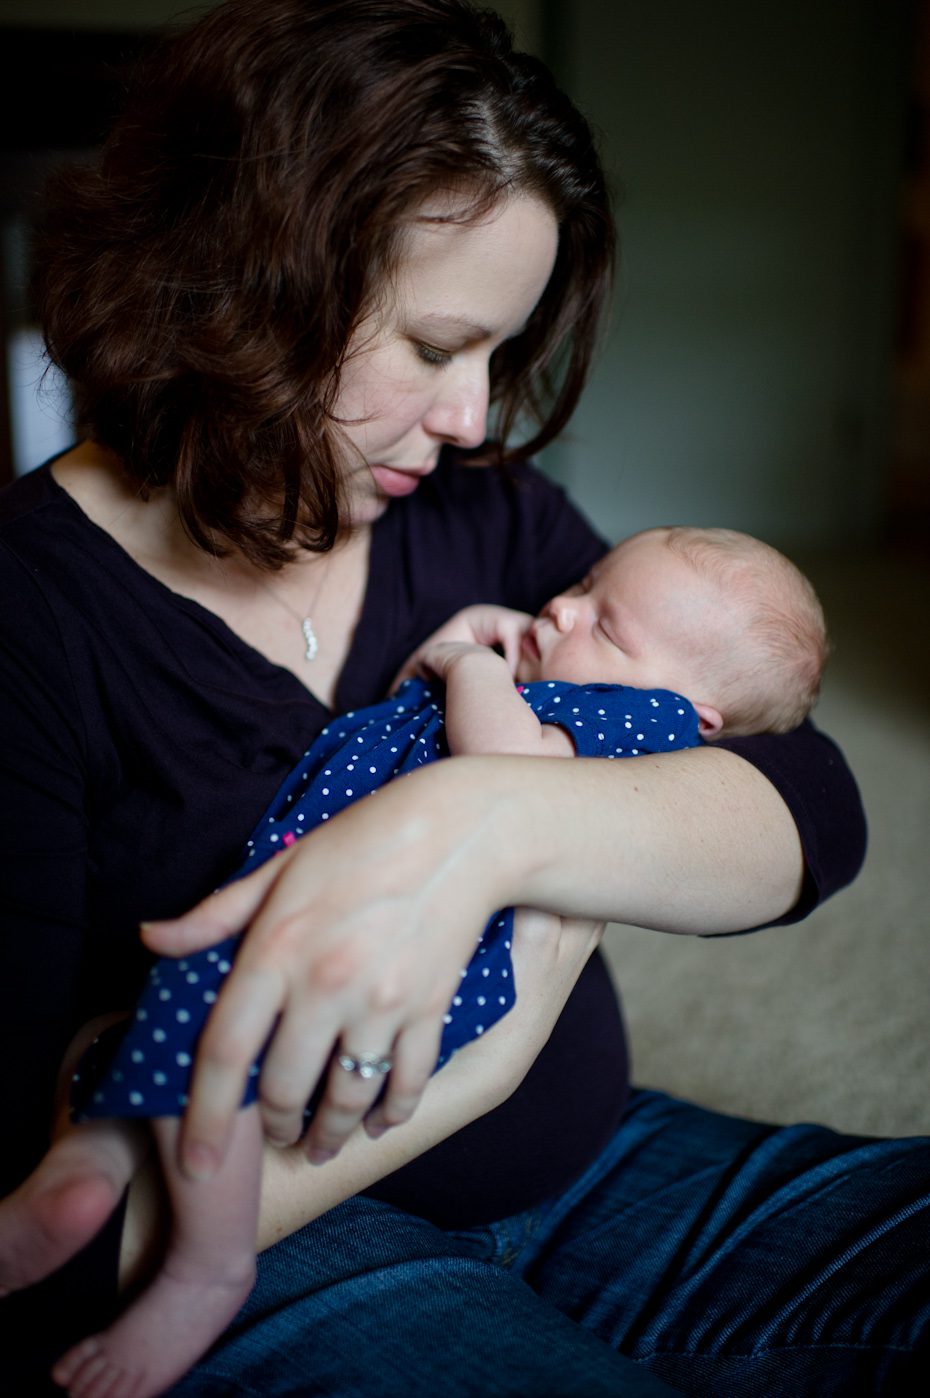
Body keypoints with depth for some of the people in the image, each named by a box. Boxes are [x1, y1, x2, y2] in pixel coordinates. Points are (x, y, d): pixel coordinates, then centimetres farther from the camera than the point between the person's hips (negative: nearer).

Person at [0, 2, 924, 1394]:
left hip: (582, 1169, 6)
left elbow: (816, 812, -11)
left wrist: (482, 824, -30)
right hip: (262, 1255, -5)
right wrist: (484, 1066, -20)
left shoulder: (482, 512, 1)